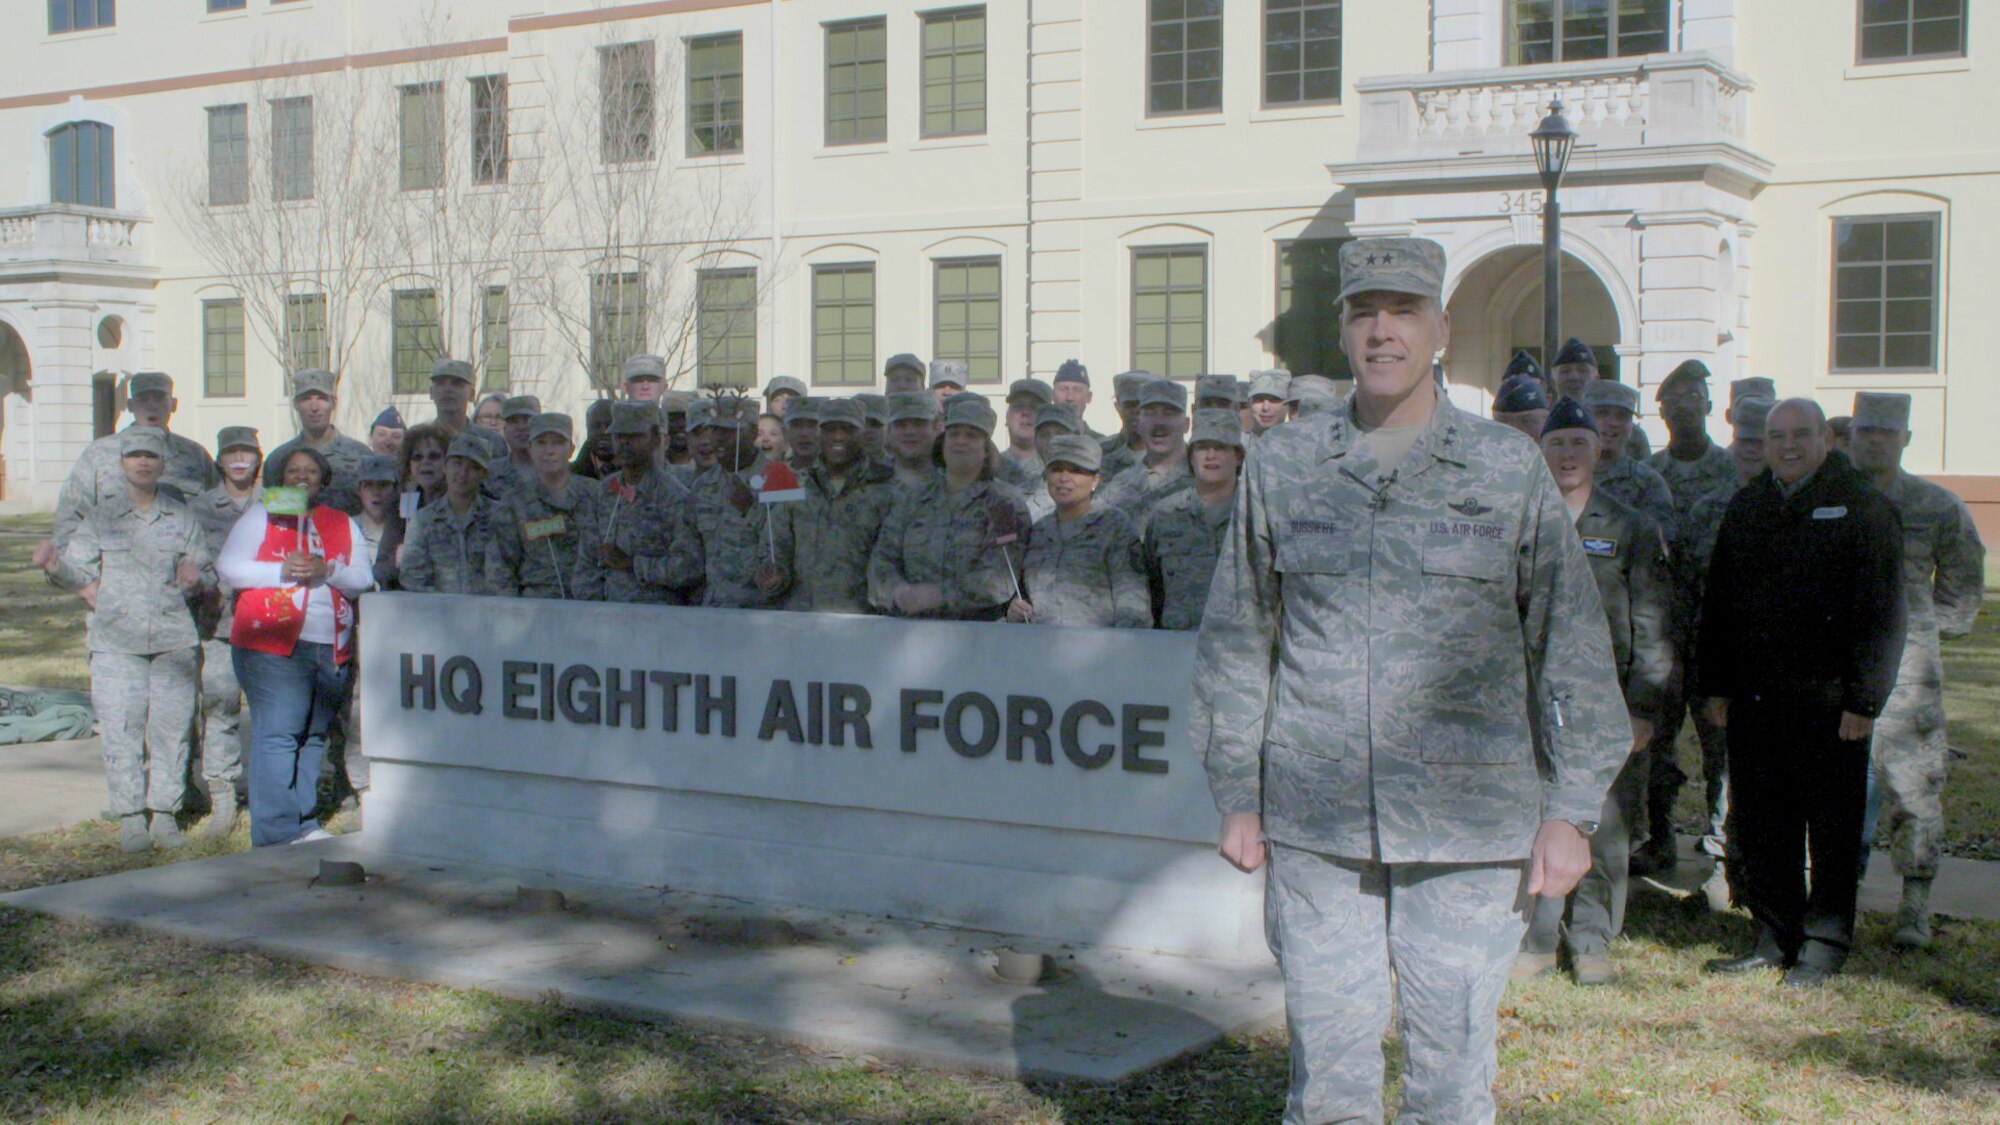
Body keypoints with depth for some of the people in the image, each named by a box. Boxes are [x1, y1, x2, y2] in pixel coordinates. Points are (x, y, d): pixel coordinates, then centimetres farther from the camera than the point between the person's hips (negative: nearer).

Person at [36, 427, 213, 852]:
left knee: (171, 726, 0)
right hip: (116, 641, -1)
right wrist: (55, 566, -15)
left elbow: (206, 571, 14)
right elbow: (79, 571, 6)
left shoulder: (182, 517, 12)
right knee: (121, 729, -4)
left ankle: (164, 812, 8)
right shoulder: (100, 518, 10)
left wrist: (197, 578, -9)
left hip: (174, 639, 1)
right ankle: (130, 817, 3)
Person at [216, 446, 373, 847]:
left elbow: (364, 578, 9)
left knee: (313, 735, 6)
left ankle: (302, 821, 10)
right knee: (277, 733, -11)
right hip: (273, 645, -4)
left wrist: (327, 570, -10)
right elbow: (228, 567, 0)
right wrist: (282, 571, -12)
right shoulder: (261, 516, 9)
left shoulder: (342, 524, 18)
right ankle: (280, 827, -13)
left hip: (331, 647, 4)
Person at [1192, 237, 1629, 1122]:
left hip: (1468, 826, -1)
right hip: (1314, 823, 1)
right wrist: (1237, 796, 7)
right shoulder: (1281, 466, 6)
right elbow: (1236, 641, 11)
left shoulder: (1510, 470, 3)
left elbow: (1571, 648, 5)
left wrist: (1571, 809, 1)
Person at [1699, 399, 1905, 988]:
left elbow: (1881, 614, -6)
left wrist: (1863, 699, -11)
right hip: (1753, 698, 5)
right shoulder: (1746, 508, 13)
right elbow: (1717, 603, 17)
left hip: (1828, 703, -5)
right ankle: (1776, 939, 21)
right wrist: (1715, 685, 11)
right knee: (1758, 829, 9)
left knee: (1832, 830, 3)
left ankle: (1823, 947, 14)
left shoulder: (1862, 508, -3)